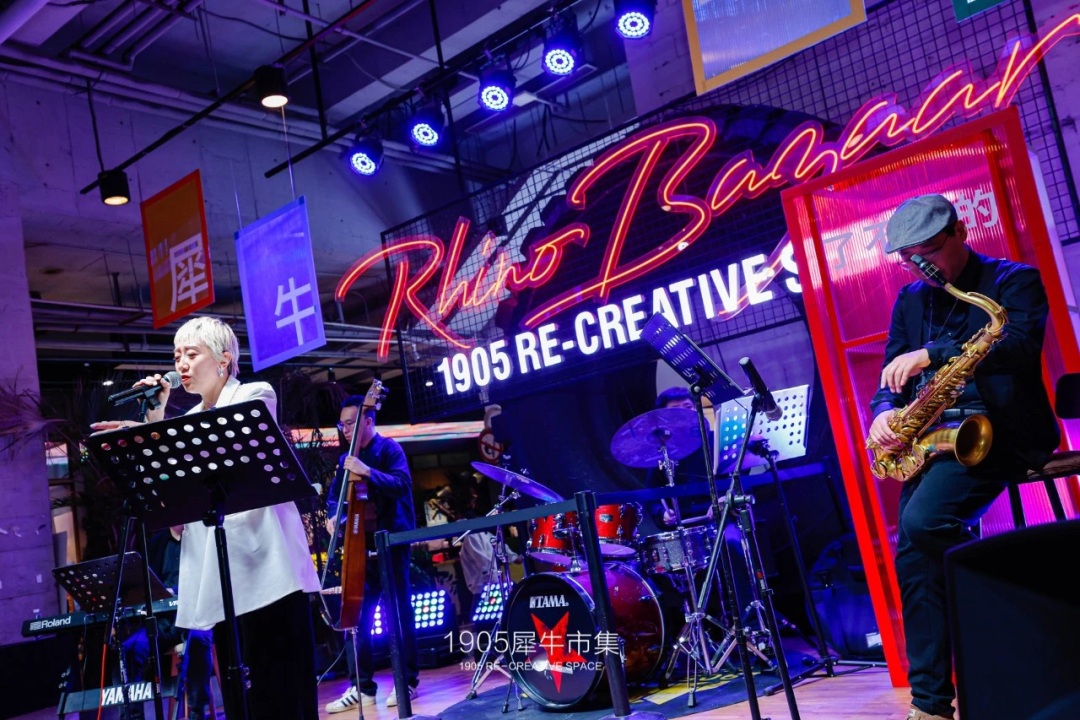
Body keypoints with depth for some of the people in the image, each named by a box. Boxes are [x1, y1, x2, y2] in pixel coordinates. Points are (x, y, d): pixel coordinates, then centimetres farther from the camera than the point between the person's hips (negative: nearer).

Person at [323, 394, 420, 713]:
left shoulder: (388, 448, -4)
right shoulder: (347, 458, 15)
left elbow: (402, 484, -18)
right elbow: (334, 495, 15)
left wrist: (368, 472, -31)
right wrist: (334, 516, -6)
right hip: (360, 543, 6)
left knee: (398, 612, -1)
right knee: (356, 613, 2)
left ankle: (407, 681, 8)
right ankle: (362, 687, 8)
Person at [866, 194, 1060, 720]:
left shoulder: (1015, 280, 2)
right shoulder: (910, 300, 19)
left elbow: (1020, 346, -18)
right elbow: (893, 376, 15)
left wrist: (931, 353, -27)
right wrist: (884, 412, -9)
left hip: (999, 432, -6)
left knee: (919, 525, -27)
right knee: (918, 550, -12)